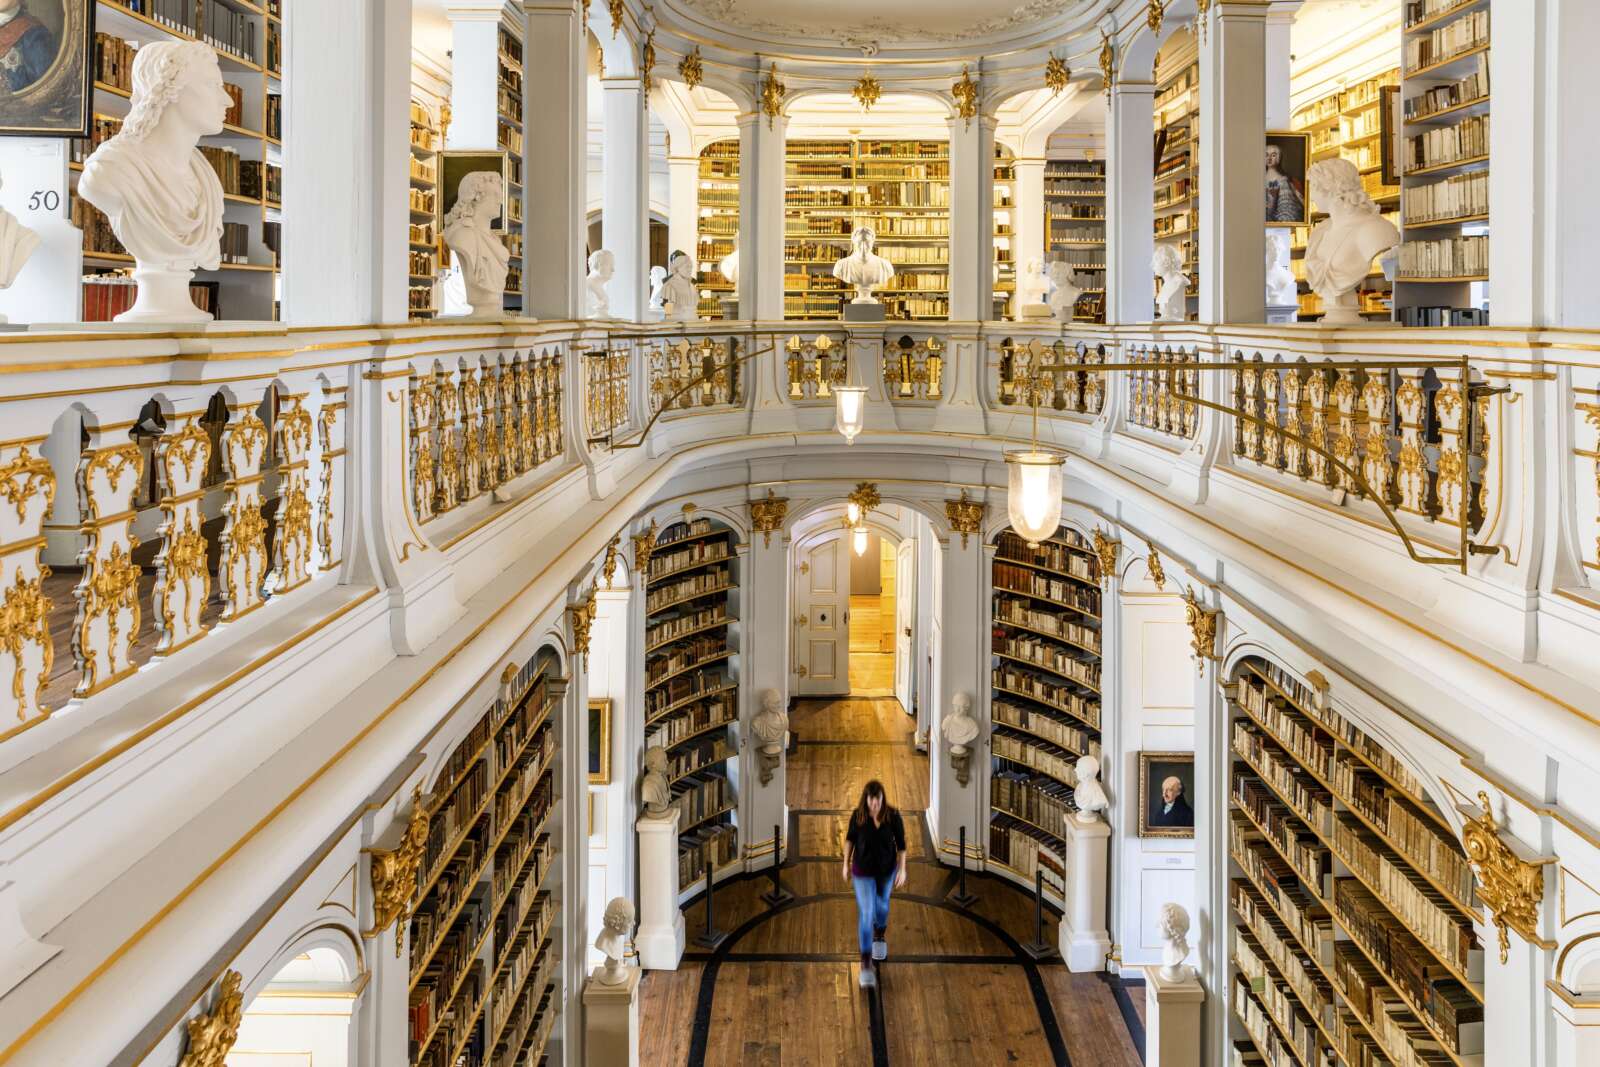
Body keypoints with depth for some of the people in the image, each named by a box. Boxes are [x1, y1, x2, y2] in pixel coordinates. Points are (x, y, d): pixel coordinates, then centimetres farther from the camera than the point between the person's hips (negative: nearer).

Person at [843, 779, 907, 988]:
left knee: (881, 905, 23)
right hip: (862, 870, -1)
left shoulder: (893, 815, -18)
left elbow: (901, 843, -9)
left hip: (886, 869, 1)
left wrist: (902, 869, -11)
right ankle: (866, 963, -2)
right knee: (865, 913, -8)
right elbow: (850, 838, 0)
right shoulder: (858, 815, -17)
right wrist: (846, 864, 4)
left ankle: (880, 934, 56)